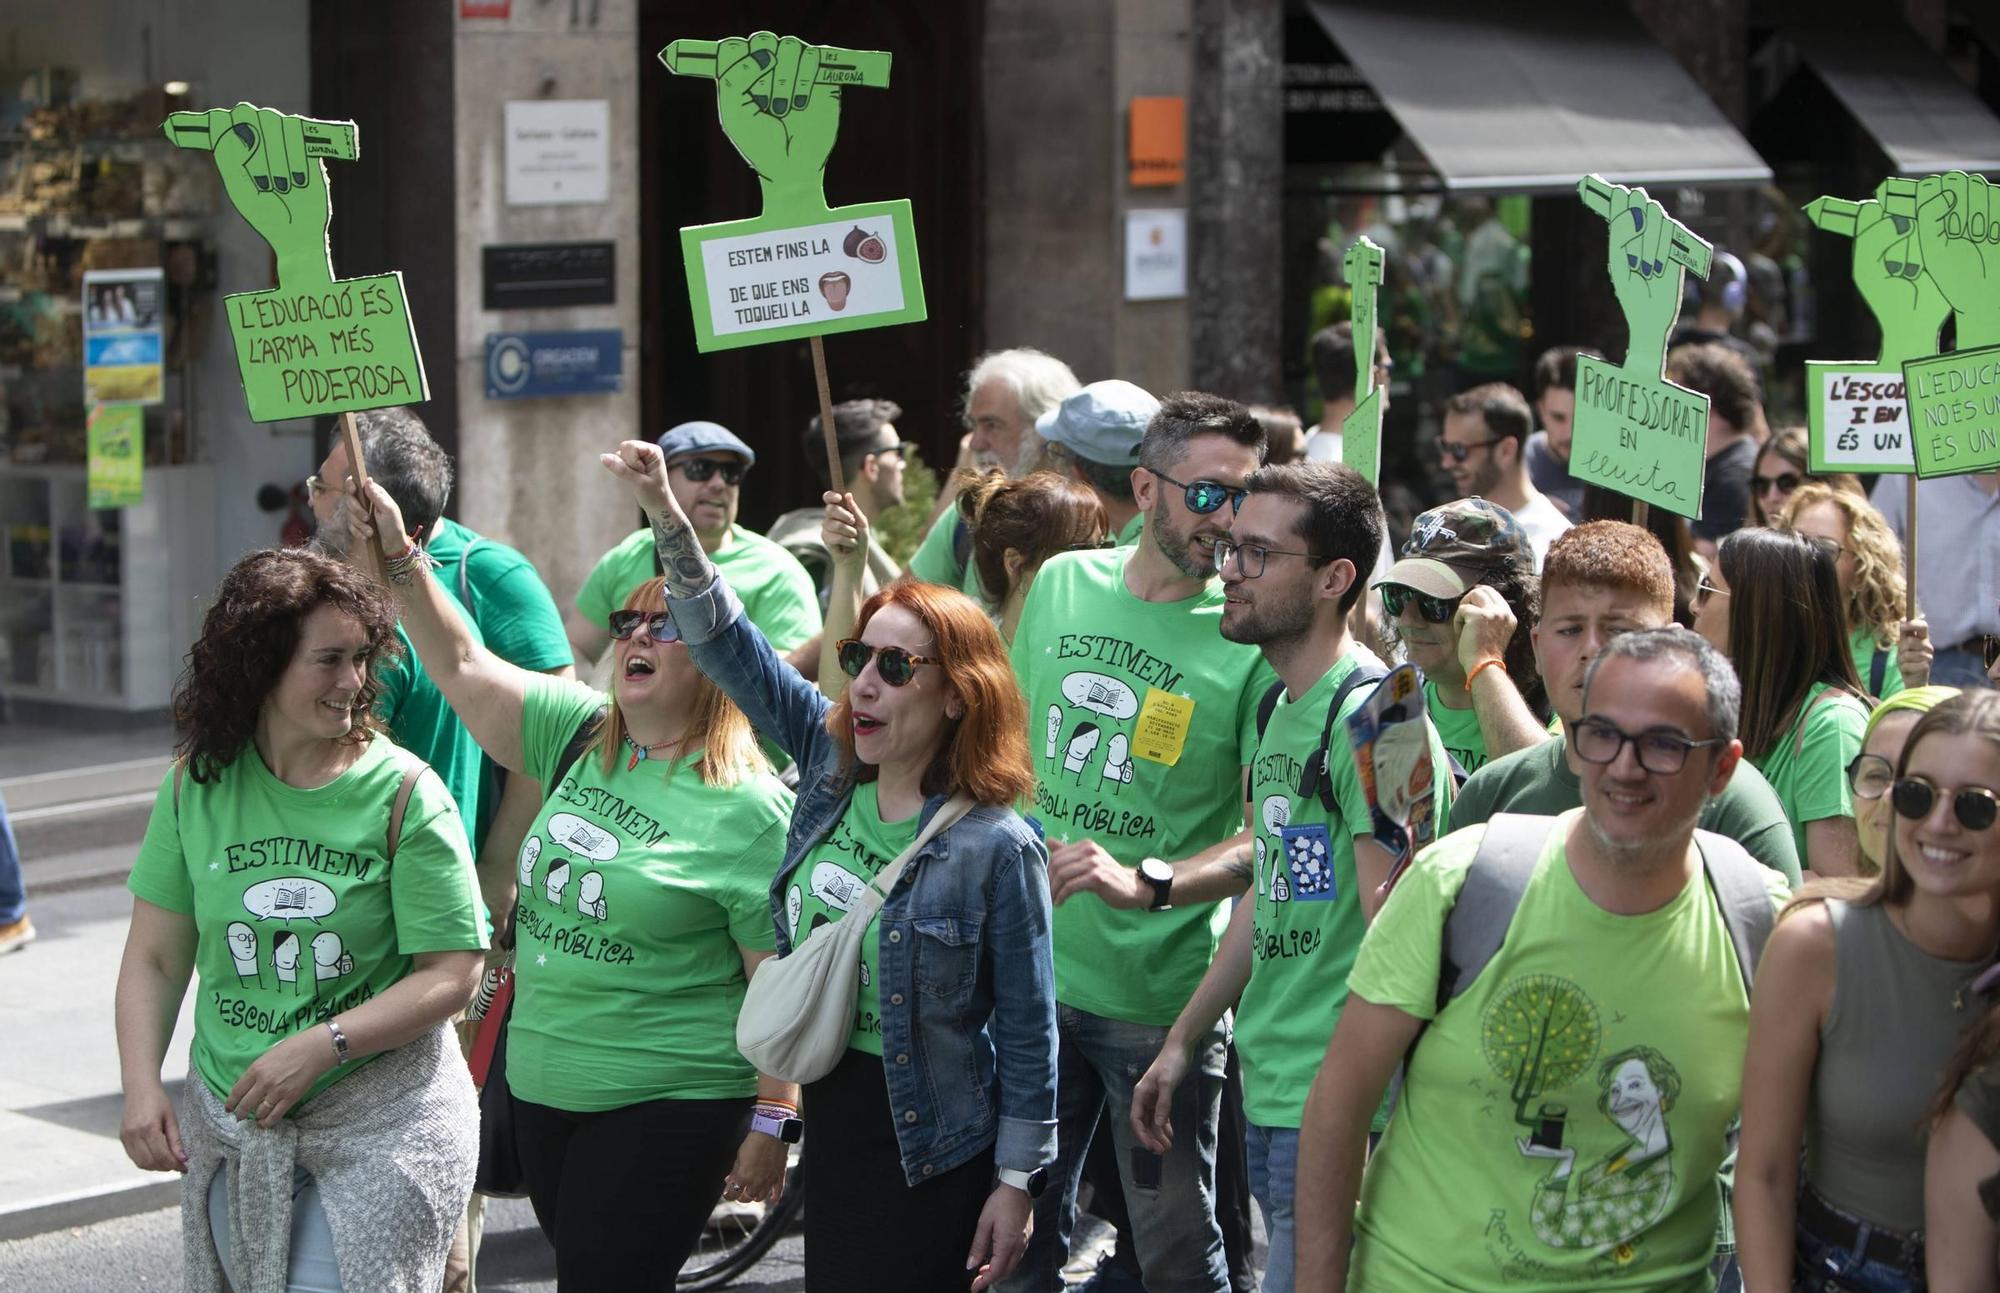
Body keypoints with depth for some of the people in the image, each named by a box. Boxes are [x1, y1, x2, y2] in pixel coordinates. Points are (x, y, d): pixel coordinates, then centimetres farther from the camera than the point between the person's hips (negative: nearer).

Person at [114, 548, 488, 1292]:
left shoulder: (402, 793, -9)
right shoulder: (195, 786, 1)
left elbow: (453, 974, -10)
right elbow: (155, 958, 5)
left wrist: (322, 1045, -19)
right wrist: (141, 1086, -8)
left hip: (376, 1126, -3)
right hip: (230, 1127, 4)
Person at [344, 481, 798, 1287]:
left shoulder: (748, 809, -12)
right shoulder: (580, 737, 6)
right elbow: (465, 668, 6)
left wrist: (772, 1121, -14)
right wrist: (399, 560, -6)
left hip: (664, 1106, -7)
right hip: (544, 1093, 7)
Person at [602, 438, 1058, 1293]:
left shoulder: (998, 848, -17)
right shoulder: (830, 762, 0)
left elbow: (1026, 1030, -13)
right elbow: (728, 643, 1)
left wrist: (1017, 1181, -11)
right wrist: (664, 511, -8)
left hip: (929, 1147, -7)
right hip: (831, 1116, 7)